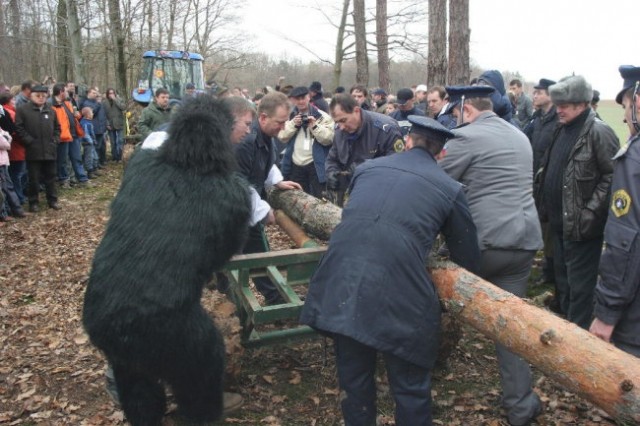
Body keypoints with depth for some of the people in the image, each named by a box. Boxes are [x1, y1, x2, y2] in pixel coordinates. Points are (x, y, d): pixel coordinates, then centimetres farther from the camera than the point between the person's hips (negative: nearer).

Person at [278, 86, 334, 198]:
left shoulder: (322, 116, -6)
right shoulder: (290, 116, 8)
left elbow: (328, 139, -13)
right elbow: (282, 137, 0)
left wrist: (315, 126, -21)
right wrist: (293, 124, -12)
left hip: (316, 165, -4)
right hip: (296, 165, 4)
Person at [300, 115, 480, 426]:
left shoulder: (367, 167, 19)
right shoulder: (450, 188, 10)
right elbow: (468, 258, 18)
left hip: (340, 288, 4)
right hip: (398, 295, -3)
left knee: (353, 379, 22)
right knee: (411, 388, 16)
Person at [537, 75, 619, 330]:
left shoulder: (598, 132, -14)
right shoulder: (563, 130, 12)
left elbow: (613, 175, -18)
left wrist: (590, 213, -21)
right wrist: (546, 207, 14)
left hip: (581, 225, -9)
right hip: (560, 221, 9)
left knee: (580, 285, 1)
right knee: (562, 279, 20)